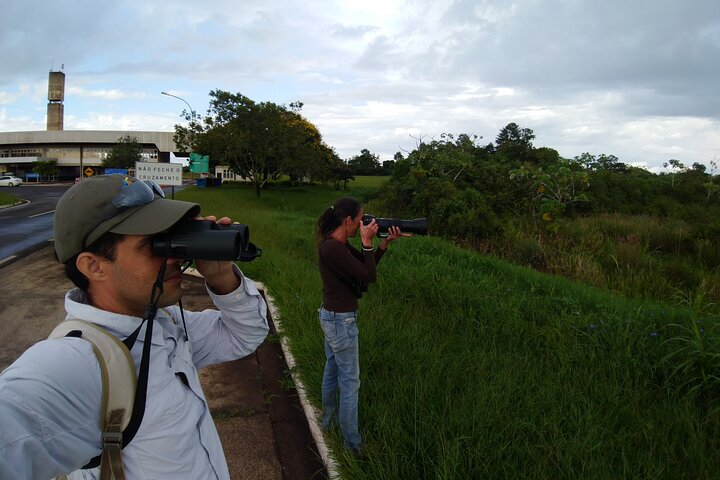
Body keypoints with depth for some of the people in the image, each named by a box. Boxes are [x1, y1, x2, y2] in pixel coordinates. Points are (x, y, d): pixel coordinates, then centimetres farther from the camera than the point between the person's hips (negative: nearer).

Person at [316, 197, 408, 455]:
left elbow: (366, 265, 9)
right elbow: (369, 276, -25)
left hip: (331, 316, 10)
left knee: (332, 370, 25)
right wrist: (367, 241, -18)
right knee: (350, 382, 4)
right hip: (341, 320, -10)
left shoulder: (337, 243, 3)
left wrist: (385, 242, -2)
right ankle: (353, 443, 18)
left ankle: (329, 420, 44)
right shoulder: (332, 247, -26)